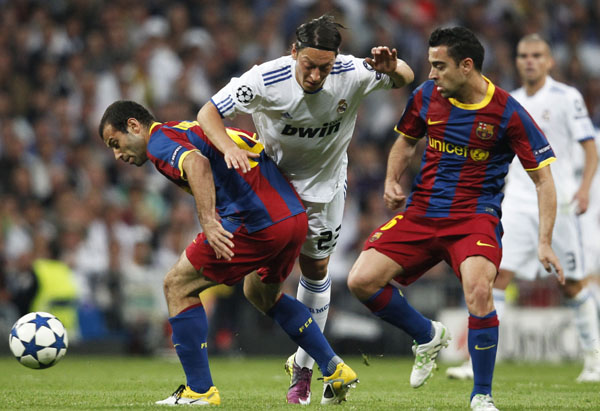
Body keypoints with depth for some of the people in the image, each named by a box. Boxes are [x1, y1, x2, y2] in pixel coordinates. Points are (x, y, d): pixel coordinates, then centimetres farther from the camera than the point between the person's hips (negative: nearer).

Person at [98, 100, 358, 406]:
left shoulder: (159, 140, -1)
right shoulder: (188, 131, 28)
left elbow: (196, 162, -23)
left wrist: (208, 220, -31)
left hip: (256, 221, -9)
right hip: (295, 213, 9)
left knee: (178, 285, 3)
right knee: (260, 293, 32)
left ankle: (199, 390, 3)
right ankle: (335, 370, 27)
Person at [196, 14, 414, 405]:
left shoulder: (351, 74, -25)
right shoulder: (265, 80, -31)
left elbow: (406, 79, -9)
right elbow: (208, 113, -24)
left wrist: (392, 67, -34)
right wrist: (229, 148, -43)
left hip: (325, 184, 1)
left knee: (316, 270, 8)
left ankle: (304, 366, 23)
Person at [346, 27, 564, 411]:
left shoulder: (507, 112, -11)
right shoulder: (427, 95, 1)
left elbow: (543, 178, -6)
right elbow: (406, 142, 21)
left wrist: (544, 243, -14)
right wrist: (392, 181, 1)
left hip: (475, 216, -5)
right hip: (421, 212, 5)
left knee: (478, 288, -33)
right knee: (361, 281, -11)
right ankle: (428, 336, 17)